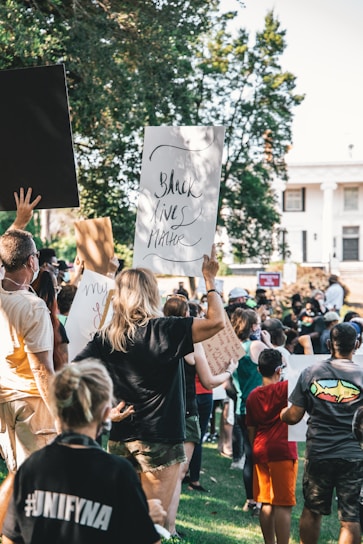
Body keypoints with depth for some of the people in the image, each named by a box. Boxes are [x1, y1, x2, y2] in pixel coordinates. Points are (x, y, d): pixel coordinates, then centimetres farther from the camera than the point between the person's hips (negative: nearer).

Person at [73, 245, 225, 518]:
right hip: (160, 440, -6)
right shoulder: (163, 330, -14)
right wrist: (210, 280, -4)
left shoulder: (107, 335, 2)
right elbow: (217, 321, -18)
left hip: (120, 439, 6)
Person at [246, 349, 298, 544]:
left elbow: (250, 429, 12)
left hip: (261, 452, 6)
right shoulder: (285, 389, -9)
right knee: (283, 505, -4)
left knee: (266, 503, 12)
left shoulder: (253, 396, 8)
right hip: (283, 451, -6)